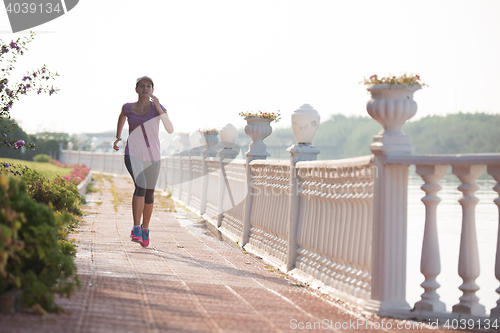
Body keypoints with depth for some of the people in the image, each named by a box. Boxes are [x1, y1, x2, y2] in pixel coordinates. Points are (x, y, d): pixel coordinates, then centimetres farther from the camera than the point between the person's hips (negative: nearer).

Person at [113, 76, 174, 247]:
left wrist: (158, 107, -22)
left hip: (152, 156, 2)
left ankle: (145, 228, 35)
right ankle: (136, 228, -22)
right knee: (141, 185, -27)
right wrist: (118, 137, 16)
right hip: (133, 154, -2)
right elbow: (122, 116, 26)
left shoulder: (158, 108, -3)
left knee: (149, 194, 12)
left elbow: (170, 129, -17)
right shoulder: (128, 108, 0)